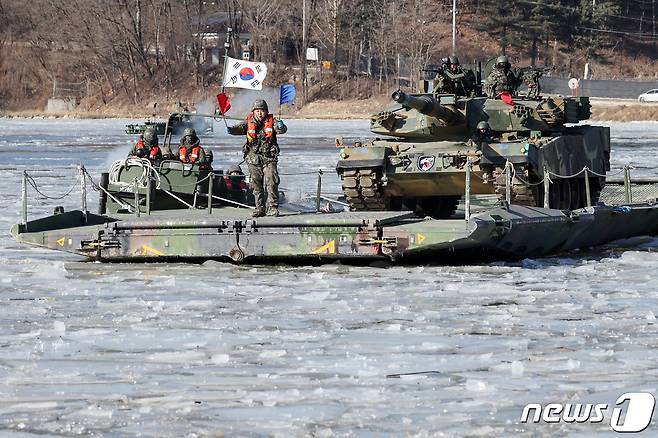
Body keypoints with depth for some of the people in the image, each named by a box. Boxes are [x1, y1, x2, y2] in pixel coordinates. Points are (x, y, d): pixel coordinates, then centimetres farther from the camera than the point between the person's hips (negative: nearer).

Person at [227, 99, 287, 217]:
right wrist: (231, 130, -35)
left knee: (272, 183, -10)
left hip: (269, 158, -2)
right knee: (256, 184, 7)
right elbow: (240, 128, -12)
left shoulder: (271, 122, 0)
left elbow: (282, 130, -15)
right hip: (253, 158, 2)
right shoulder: (249, 123, 3)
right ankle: (260, 208, 16)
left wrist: (281, 127, -39)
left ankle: (273, 207, -3)